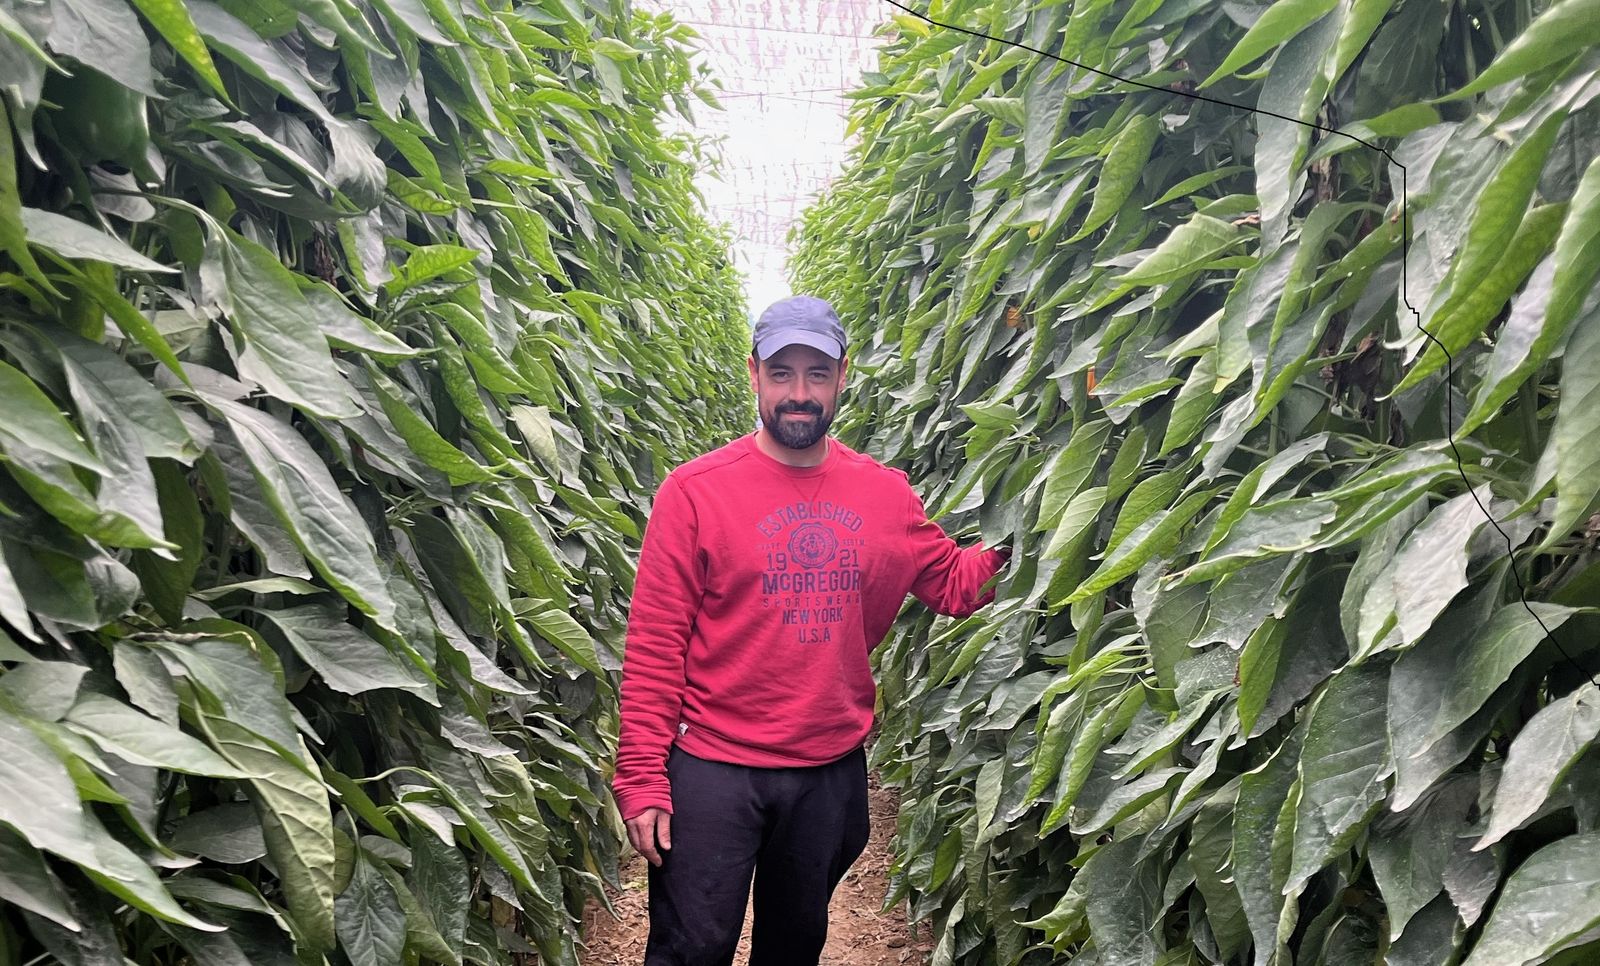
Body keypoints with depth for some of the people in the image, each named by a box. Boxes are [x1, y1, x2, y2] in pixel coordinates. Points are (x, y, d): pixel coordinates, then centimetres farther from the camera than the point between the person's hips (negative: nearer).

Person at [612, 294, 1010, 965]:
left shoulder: (885, 493, 0)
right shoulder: (694, 490, -11)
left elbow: (953, 583, 9)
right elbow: (654, 643, -11)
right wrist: (643, 779, -13)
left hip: (833, 769, 4)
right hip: (713, 769, -3)